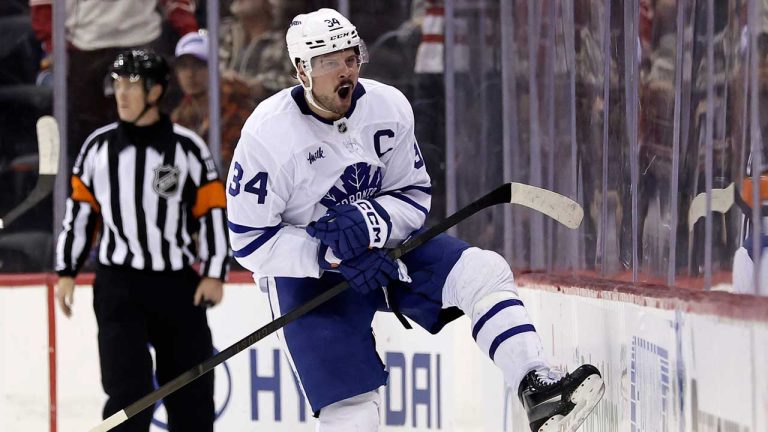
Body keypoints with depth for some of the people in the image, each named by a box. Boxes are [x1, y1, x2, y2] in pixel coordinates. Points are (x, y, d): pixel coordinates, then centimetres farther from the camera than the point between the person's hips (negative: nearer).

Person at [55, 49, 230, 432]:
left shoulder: (187, 147, -3)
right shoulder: (98, 146, 4)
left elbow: (212, 210, -1)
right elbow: (79, 210, 11)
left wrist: (213, 273, -6)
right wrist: (67, 271, 8)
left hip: (178, 286, 0)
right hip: (118, 285, 0)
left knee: (191, 392, 6)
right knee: (129, 388, -11)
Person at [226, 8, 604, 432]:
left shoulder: (389, 107, -8)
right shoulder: (266, 135, -21)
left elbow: (414, 195, -1)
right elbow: (249, 239, -18)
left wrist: (369, 222, -24)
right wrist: (330, 255, -29)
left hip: (383, 247, 4)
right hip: (306, 272, -4)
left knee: (482, 272, -18)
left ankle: (538, 390, -25)